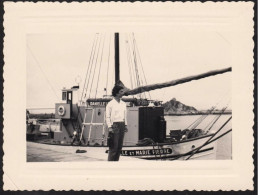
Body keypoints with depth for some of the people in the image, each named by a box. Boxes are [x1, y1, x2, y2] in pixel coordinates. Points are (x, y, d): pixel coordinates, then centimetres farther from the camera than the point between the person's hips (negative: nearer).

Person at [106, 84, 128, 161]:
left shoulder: (123, 104, 14)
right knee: (114, 146, -8)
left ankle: (116, 160, 14)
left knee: (120, 145, 7)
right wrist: (109, 127, -13)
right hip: (114, 125, -6)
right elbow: (107, 116, -6)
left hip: (122, 125, 6)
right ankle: (110, 161, -4)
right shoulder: (111, 104, -5)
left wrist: (125, 125, 13)